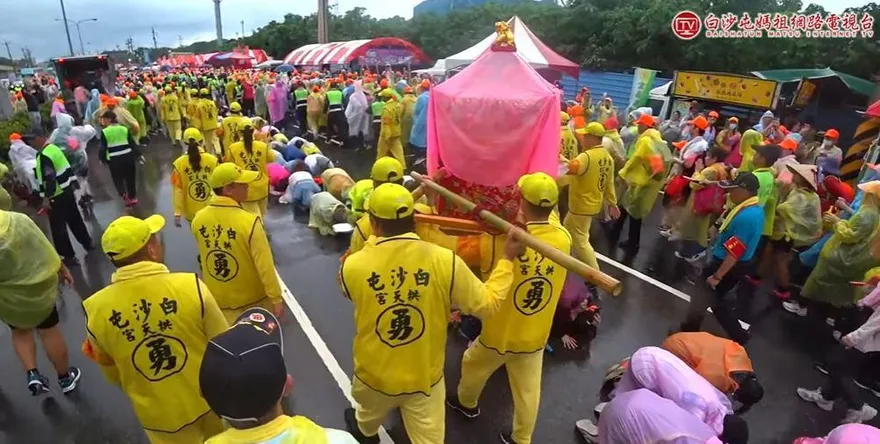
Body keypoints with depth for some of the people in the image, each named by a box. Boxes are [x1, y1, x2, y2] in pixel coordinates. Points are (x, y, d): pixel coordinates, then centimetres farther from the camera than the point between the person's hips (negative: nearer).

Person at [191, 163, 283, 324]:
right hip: (253, 298, -4)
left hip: (218, 299, 4)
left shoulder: (198, 219, -10)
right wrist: (276, 298, -16)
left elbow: (204, 254, 7)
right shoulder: (249, 221, -27)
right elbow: (264, 265, -24)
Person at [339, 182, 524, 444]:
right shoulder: (444, 261, -25)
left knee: (369, 416, 35)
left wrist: (372, 241, 10)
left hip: (374, 374, 2)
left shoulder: (353, 265, -23)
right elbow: (487, 303, -14)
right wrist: (507, 260, -2)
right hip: (426, 377, -1)